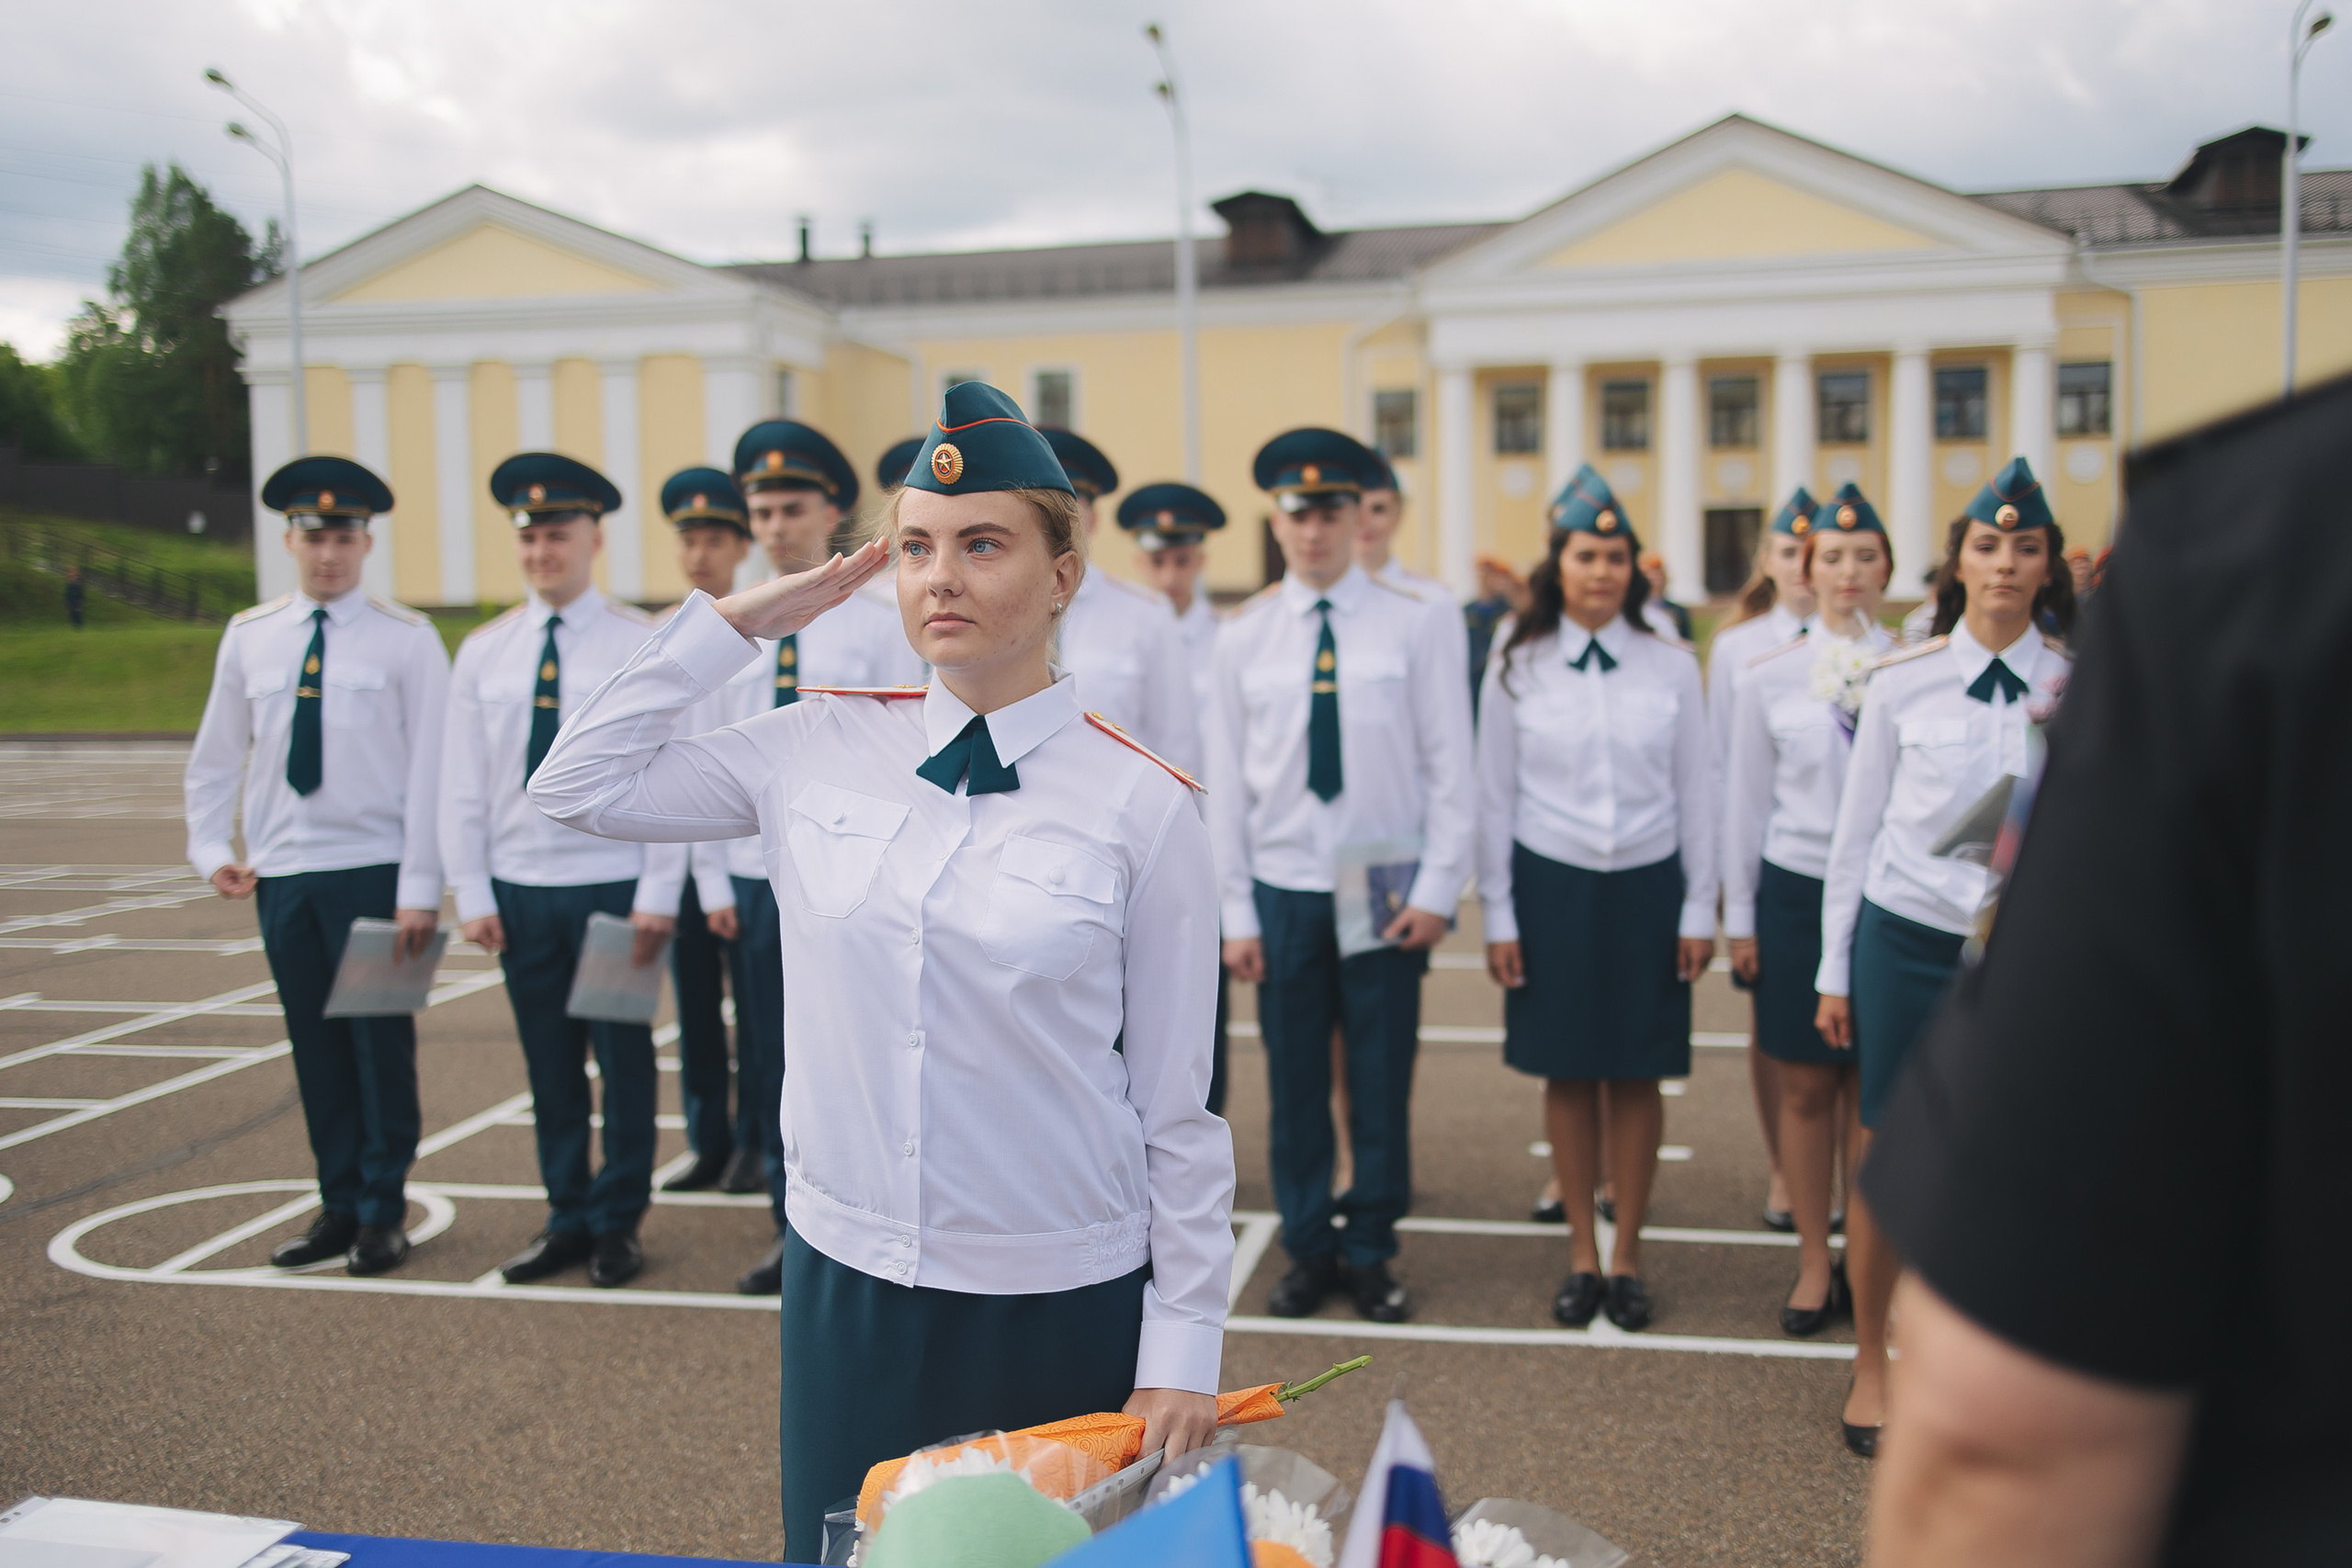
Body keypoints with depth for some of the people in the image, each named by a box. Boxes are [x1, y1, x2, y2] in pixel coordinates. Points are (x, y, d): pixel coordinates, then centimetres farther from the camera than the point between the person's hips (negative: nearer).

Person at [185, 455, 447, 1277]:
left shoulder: (406, 640, -3)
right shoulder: (249, 638, 8)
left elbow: (430, 768, -6)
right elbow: (215, 755, 17)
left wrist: (420, 889, -11)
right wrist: (211, 847, 5)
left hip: (373, 871, -4)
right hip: (282, 873, 4)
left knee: (382, 1045, 1)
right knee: (315, 1048, 10)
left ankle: (382, 1211, 14)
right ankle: (339, 1204, 21)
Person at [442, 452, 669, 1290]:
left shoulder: (644, 644, -3)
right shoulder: (483, 650, 7)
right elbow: (461, 782, 8)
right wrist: (472, 892, 2)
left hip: (614, 886, -3)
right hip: (521, 889, 3)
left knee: (623, 1060, 5)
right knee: (549, 1065, 9)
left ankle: (618, 1222, 18)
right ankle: (568, 1217, 22)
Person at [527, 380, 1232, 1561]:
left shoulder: (1141, 807, -9)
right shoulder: (820, 748, 0)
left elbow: (1179, 1106, -5)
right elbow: (578, 786, 6)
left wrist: (1183, 1349, -3)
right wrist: (738, 619, 0)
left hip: (1062, 1307, -2)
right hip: (847, 1282, 3)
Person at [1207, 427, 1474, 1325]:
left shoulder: (1415, 626, -2)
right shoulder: (1244, 636, 2)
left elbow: (1450, 765, -1)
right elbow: (1226, 780, 4)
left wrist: (1436, 889, -6)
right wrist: (1236, 910, 1)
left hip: (1387, 889, -1)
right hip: (1283, 888, 1)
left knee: (1382, 1082, 6)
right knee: (1295, 1084, 7)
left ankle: (1370, 1253, 21)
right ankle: (1308, 1251, 22)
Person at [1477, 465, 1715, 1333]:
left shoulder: (1672, 666, 0)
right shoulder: (1517, 670, 0)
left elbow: (1696, 794, 4)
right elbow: (1495, 799, 3)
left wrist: (1699, 910, 2)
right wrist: (1498, 916, 0)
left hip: (1647, 888, 0)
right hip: (1552, 887, 0)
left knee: (1637, 1075, 6)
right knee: (1567, 1074, 7)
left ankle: (1627, 1250, 21)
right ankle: (1581, 1250, 21)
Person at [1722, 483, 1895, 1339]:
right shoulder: (1770, 675, 3)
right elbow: (1746, 799, 6)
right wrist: (1739, 916, 5)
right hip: (1796, 892, 0)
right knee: (1805, 1085, 5)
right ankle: (1814, 1262, 17)